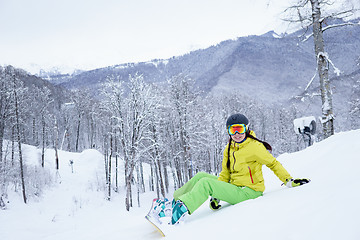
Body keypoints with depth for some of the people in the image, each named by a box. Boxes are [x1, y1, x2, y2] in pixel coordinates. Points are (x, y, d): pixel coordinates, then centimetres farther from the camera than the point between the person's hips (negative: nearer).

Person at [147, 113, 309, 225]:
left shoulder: (255, 146, -12)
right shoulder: (229, 149, 10)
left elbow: (273, 164, -5)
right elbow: (225, 174, 10)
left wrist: (289, 181, -12)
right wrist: (215, 195, 1)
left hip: (248, 192, -8)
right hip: (233, 187, 8)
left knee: (205, 183, -23)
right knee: (201, 176, 0)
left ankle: (180, 210, -30)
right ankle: (175, 202, -1)